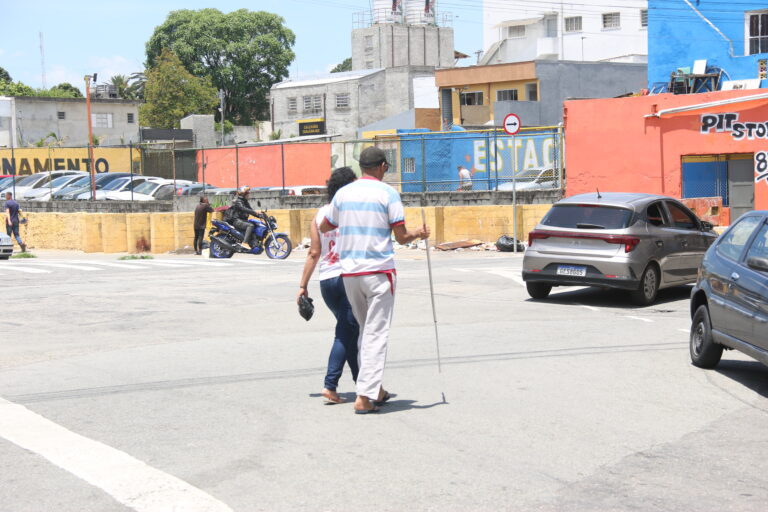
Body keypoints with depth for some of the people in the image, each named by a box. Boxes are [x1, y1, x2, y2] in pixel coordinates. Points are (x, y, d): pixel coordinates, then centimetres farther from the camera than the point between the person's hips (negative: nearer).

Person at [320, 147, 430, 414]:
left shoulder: (343, 193, 7)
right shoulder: (388, 193, -5)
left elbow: (324, 228, 18)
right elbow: (401, 236, -7)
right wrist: (419, 234, 14)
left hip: (349, 272, 5)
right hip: (379, 271, -5)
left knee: (365, 330, 18)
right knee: (376, 333, -2)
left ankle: (374, 389, 22)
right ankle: (365, 396, -8)